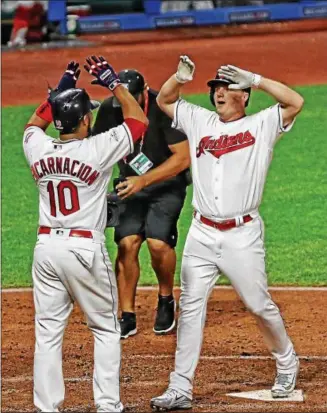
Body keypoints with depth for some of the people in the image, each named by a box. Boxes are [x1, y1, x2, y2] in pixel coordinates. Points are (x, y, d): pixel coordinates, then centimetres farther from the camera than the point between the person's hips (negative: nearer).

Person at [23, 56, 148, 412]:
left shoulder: (38, 149, 0)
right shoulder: (98, 150, -13)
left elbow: (33, 124, 25)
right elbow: (138, 120, 1)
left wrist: (60, 89, 24)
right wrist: (112, 82, 7)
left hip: (46, 246, 4)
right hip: (85, 249, -4)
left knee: (48, 332, 7)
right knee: (106, 330, 9)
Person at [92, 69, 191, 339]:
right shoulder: (109, 109, -9)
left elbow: (183, 157, -22)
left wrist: (144, 180, -29)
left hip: (167, 183, -3)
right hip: (132, 185, 3)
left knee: (158, 242, -21)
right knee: (127, 242, -15)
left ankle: (166, 301, 7)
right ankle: (127, 317, -4)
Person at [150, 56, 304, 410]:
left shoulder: (261, 125, 1)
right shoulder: (200, 121, 13)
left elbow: (295, 102, -13)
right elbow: (164, 100, 17)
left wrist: (256, 80, -14)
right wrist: (180, 77, -2)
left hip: (242, 235, -3)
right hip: (202, 234, 4)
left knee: (259, 305, 4)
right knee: (190, 308, -1)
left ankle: (286, 364, 30)